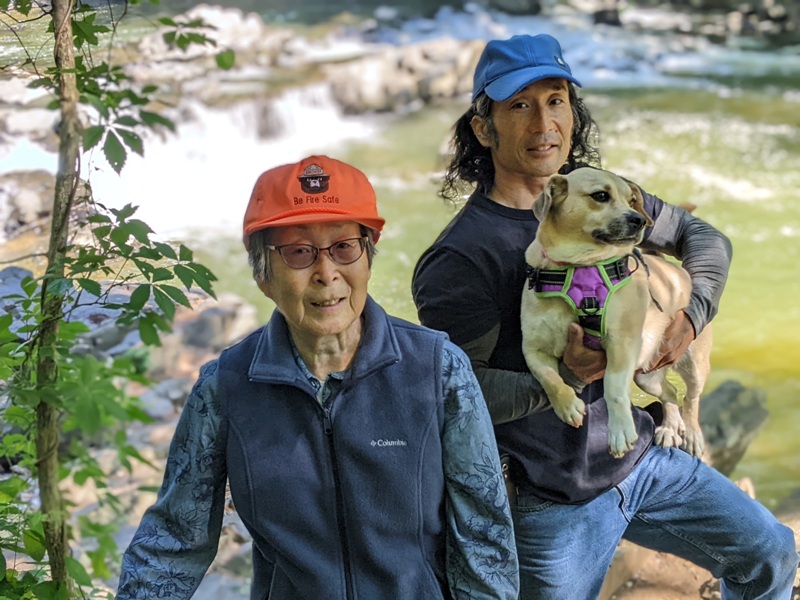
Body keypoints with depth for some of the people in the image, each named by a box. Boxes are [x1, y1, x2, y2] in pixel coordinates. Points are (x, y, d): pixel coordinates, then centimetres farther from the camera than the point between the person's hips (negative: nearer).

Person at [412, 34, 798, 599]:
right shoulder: (458, 260, -19)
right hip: (554, 503, -6)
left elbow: (704, 238, 13)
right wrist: (566, 377, -29)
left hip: (644, 459, 7)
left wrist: (692, 314, -5)